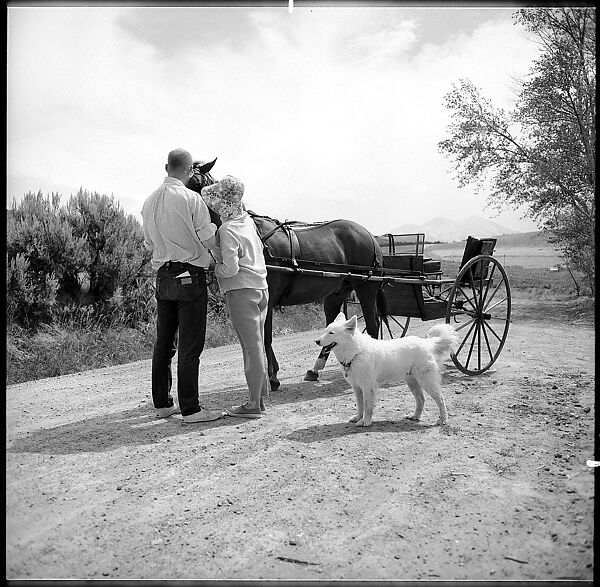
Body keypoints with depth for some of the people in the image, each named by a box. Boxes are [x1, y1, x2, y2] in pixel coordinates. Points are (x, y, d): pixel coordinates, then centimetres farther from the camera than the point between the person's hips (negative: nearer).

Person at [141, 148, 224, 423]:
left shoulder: (149, 202, 9)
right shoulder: (191, 198, -11)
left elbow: (149, 244, 16)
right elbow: (210, 240, -11)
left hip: (163, 276, 7)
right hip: (190, 276, -7)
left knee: (164, 342, 14)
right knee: (190, 345, -3)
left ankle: (162, 403, 24)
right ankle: (190, 409, 1)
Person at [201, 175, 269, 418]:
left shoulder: (227, 230, -14)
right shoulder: (248, 221, 10)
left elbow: (230, 268, -20)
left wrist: (213, 268, -1)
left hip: (241, 291, -8)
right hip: (261, 288, 8)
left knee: (251, 348, -3)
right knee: (258, 346, 14)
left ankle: (253, 405, 5)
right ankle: (260, 397, 22)